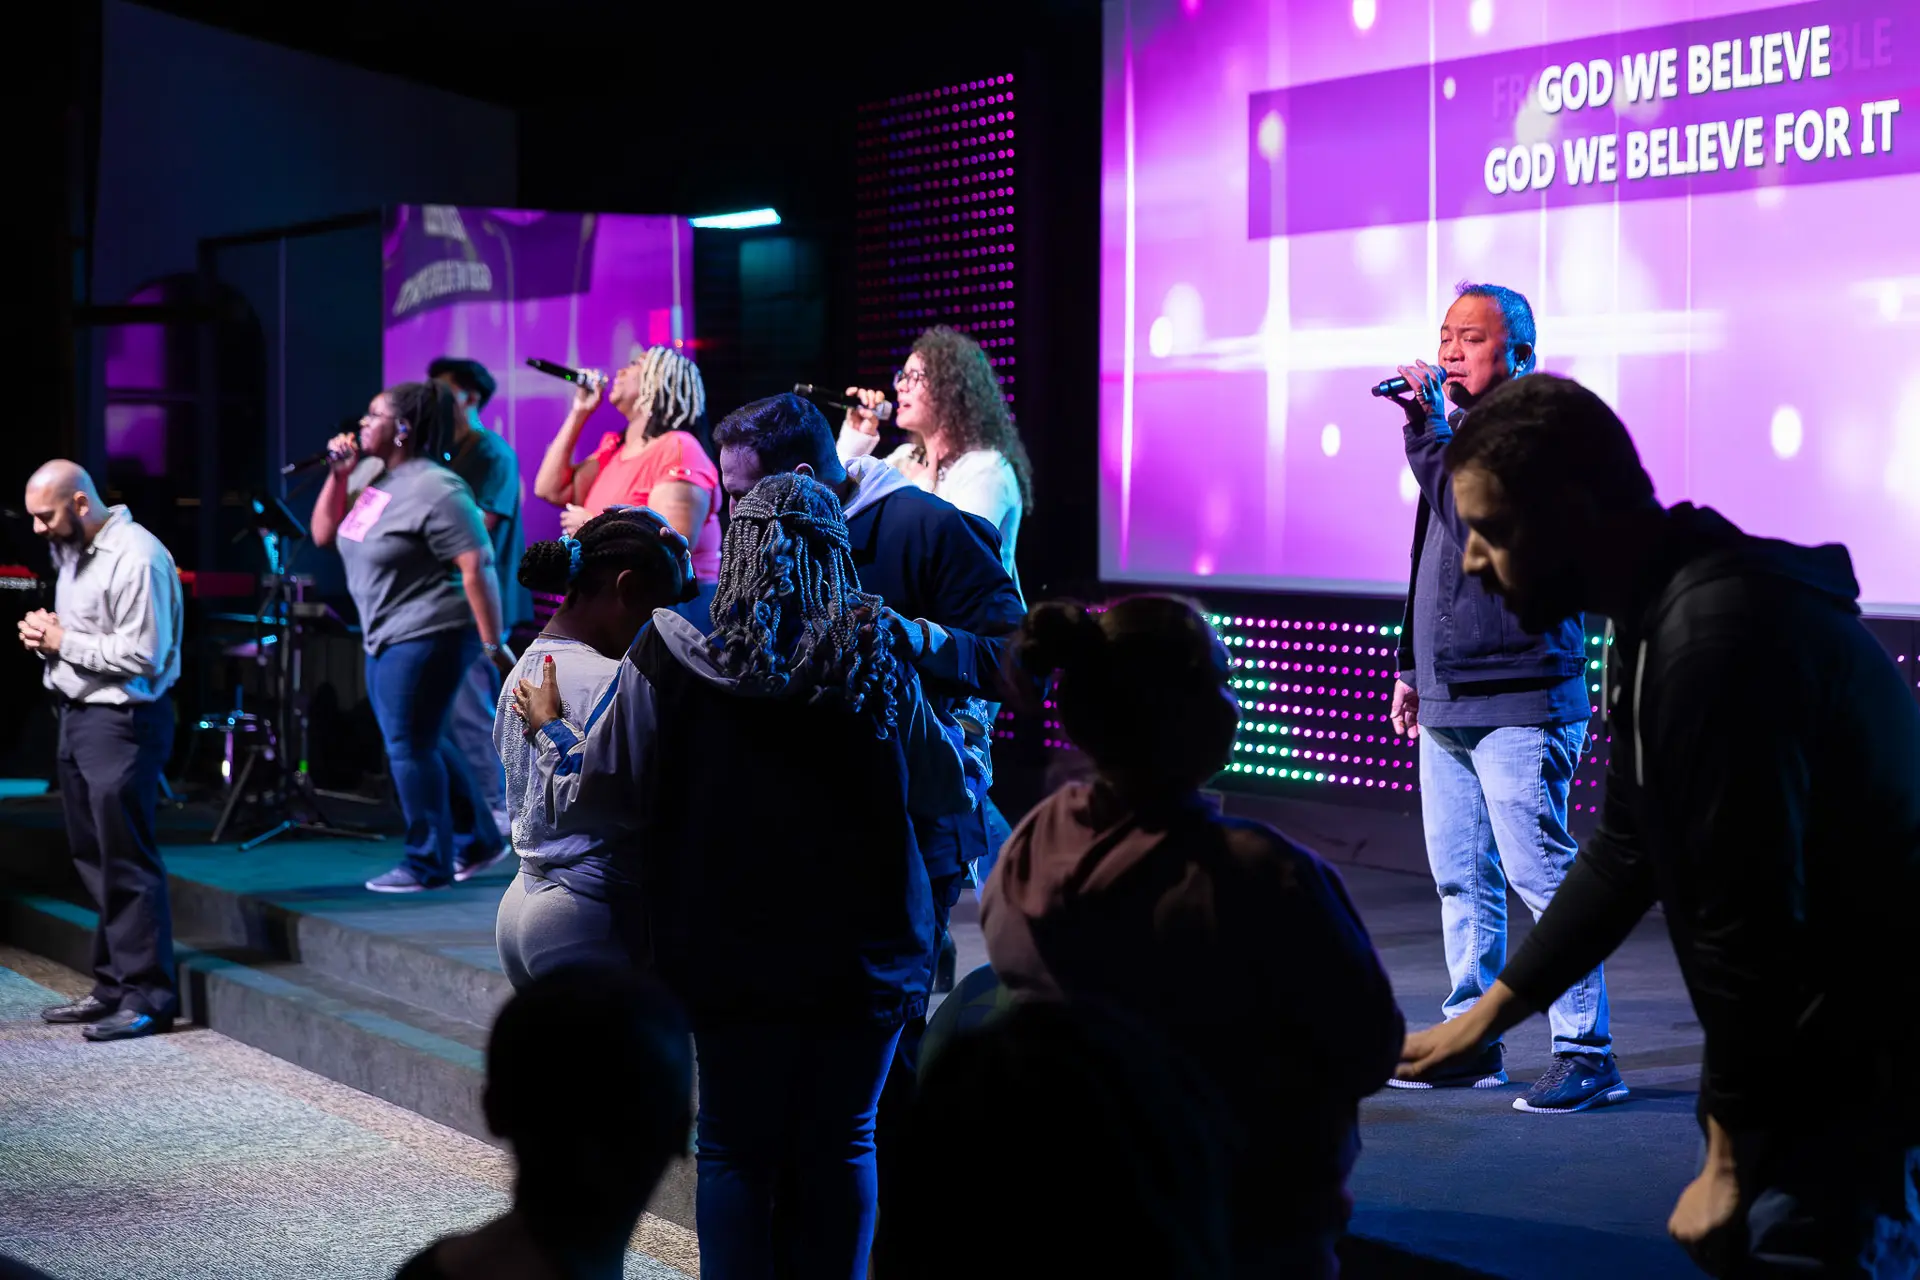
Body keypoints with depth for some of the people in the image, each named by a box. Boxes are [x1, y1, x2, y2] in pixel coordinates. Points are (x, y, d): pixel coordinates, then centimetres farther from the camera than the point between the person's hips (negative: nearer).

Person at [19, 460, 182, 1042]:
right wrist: (44, 636, 4)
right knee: (94, 860, 12)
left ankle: (148, 997, -2)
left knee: (127, 862, -7)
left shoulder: (136, 558, -18)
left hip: (122, 721, -10)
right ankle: (112, 986, 19)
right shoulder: (71, 552, 13)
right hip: (78, 713, 10)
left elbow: (142, 655, -21)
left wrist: (64, 642, -15)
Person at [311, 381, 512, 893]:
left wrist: (494, 644, -23)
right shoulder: (374, 479, 10)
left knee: (409, 747, -5)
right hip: (387, 637, 10)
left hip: (426, 636, -10)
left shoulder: (434, 490, -18)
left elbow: (477, 568, -21)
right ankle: (477, 841, 29)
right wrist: (337, 474, 4)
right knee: (422, 744, 17)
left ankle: (428, 865, 6)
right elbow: (323, 534, 15)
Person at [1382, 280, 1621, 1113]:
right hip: (1448, 702, 9)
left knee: (1539, 871, -10)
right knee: (1460, 878, 12)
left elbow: (1478, 519, -25)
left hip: (1518, 702, -9)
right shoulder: (1455, 434, 18)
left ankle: (1587, 1052, -4)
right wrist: (1413, 667, 24)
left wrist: (1426, 426, -21)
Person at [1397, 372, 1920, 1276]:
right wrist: (1489, 1013, 19)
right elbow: (1627, 852, 18)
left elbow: (1749, 924, -23)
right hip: (1830, 1041, 10)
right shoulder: (1663, 610, 9)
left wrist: (1732, 1157, -14)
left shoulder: (1717, 636, -24)